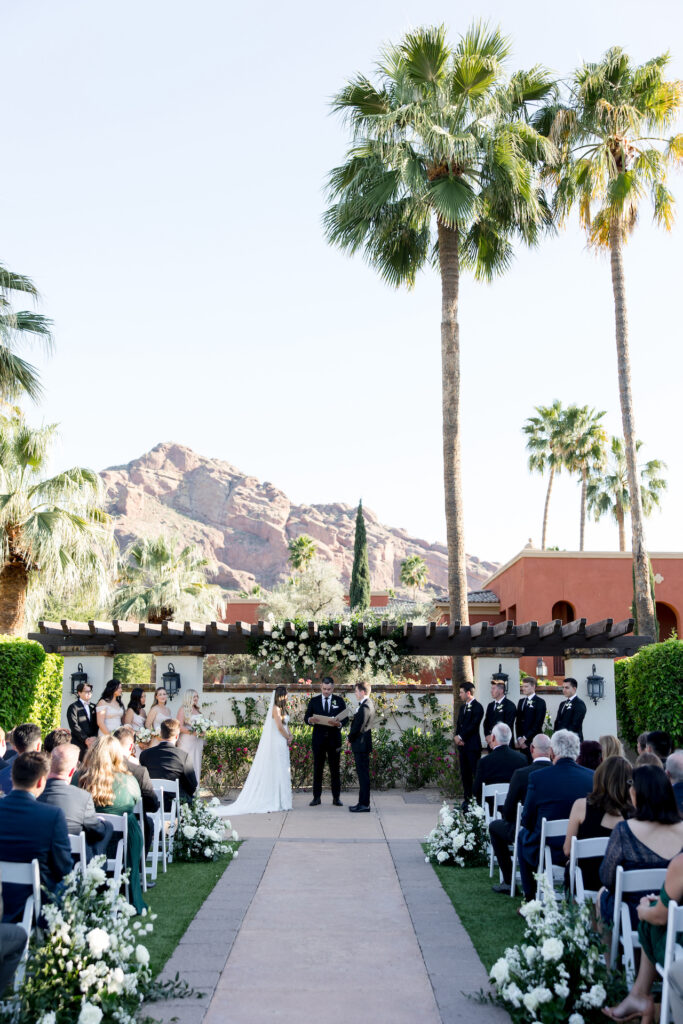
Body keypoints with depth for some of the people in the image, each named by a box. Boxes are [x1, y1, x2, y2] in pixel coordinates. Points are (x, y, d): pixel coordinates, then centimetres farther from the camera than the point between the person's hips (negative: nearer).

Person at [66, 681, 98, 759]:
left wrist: (94, 737, -5)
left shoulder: (93, 707, 17)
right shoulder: (73, 707, 0)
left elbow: (96, 724, 13)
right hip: (79, 743, -4)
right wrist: (85, 739, -12)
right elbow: (74, 726, -7)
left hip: (92, 743, 4)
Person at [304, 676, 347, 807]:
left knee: (335, 769, 3)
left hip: (334, 739, 0)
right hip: (318, 739, 0)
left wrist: (340, 724, -19)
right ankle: (316, 797, 10)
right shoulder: (314, 701, 6)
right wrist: (310, 720, -20)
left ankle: (336, 798, 9)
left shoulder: (339, 701, 6)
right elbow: (306, 718, 3)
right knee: (317, 769, 4)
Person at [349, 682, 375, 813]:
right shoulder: (368, 704, 13)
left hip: (361, 745, -10)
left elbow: (358, 728, -20)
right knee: (362, 774, 14)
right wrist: (352, 738, 10)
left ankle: (364, 804, 0)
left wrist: (350, 738, -4)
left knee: (363, 775, -5)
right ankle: (363, 803, 20)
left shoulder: (365, 707, -20)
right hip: (362, 745, 10)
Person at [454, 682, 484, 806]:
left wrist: (460, 737, -11)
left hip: (472, 745, -8)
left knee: (476, 773, -7)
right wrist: (457, 737, 0)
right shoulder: (463, 707, 17)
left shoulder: (477, 707, -9)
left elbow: (473, 726, -16)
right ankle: (467, 798, 16)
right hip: (462, 745, 8)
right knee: (464, 773, 10)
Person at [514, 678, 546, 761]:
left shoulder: (540, 702, -4)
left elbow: (538, 723, -11)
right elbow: (517, 721, 14)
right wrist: (519, 738, 0)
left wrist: (525, 738, -12)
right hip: (522, 741, 6)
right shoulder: (521, 701, 17)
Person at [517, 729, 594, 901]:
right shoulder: (593, 777, -8)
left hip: (550, 852, -3)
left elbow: (527, 821, -6)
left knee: (523, 835, 28)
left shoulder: (538, 777, -16)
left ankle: (531, 899, 28)